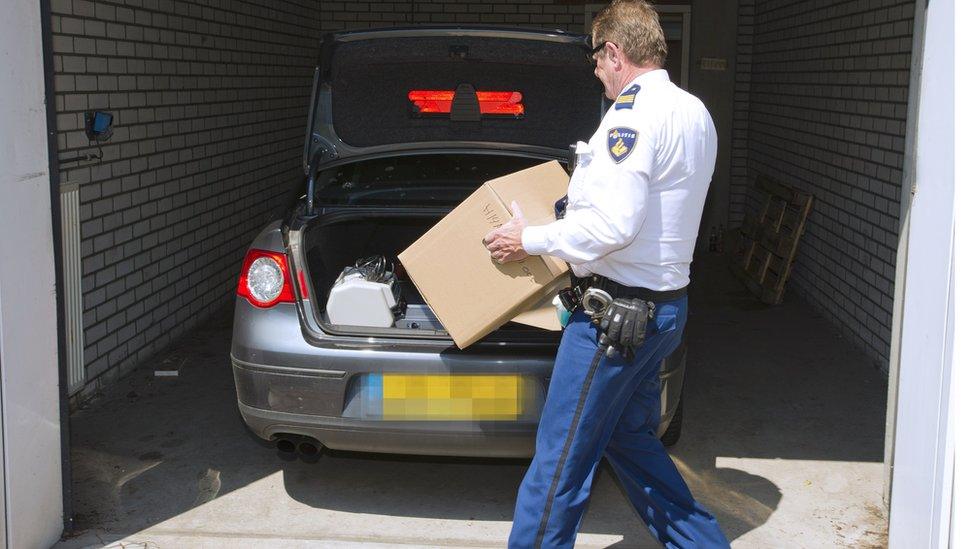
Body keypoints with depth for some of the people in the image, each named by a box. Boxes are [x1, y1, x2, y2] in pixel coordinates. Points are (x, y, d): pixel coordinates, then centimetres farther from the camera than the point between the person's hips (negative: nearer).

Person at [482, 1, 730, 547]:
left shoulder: (635, 113, -17)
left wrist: (530, 240, -12)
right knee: (630, 439, 23)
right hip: (666, 303, 10)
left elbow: (613, 225, -25)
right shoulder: (695, 113, 14)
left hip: (618, 311, -10)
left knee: (560, 459, -2)